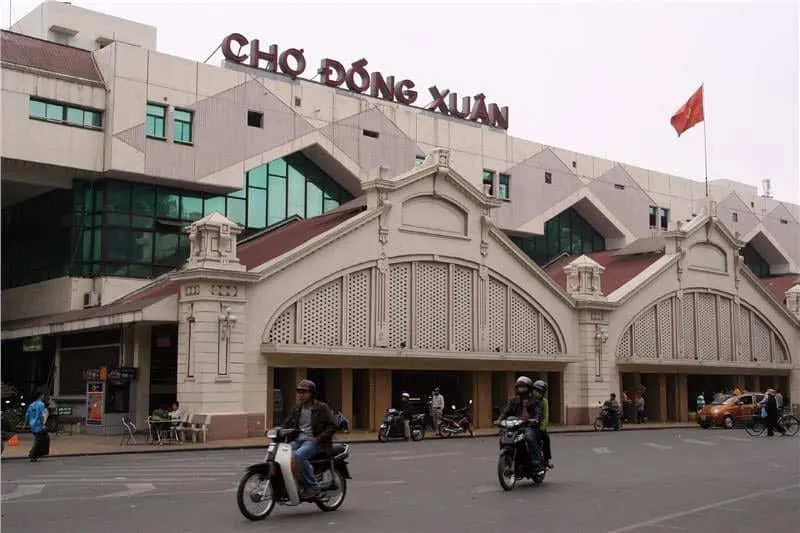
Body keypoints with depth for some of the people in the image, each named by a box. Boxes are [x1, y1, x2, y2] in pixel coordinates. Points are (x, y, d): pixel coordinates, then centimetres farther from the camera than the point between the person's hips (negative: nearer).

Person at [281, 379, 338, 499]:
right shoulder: (297, 408, 17)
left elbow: (332, 426, -7)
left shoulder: (321, 408, -2)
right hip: (298, 439, 7)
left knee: (299, 455, -35)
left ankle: (312, 487, -26)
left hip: (313, 441, -7)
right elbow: (288, 424, 20)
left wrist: (318, 438, -17)